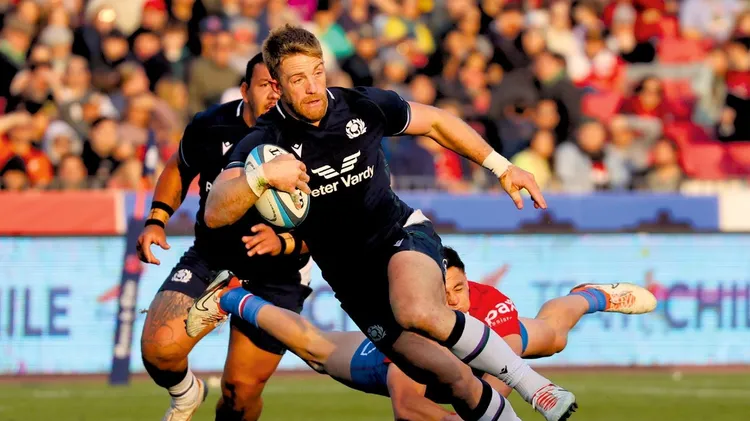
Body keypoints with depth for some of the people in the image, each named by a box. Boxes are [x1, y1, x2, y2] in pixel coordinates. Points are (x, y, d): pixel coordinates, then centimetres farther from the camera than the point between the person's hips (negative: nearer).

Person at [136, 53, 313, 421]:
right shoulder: (210, 127, -12)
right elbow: (180, 169, 10)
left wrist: (284, 242, -34)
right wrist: (156, 220, -1)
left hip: (277, 276, -2)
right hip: (210, 258, 2)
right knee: (158, 349, -21)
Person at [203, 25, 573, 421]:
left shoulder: (364, 106, -8)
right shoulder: (264, 142, -14)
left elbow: (435, 122, 10)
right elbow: (216, 213, -27)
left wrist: (502, 167, 10)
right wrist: (261, 176, -45)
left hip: (402, 232, -1)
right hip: (353, 280, 1)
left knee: (418, 312, -36)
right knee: (451, 377, -14)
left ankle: (531, 384, -22)